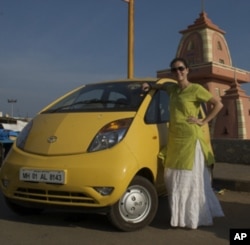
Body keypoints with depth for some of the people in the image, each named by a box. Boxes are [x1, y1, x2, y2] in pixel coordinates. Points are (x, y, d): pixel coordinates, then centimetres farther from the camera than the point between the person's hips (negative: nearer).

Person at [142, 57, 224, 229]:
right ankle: (182, 216, 24)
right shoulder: (173, 89, 11)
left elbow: (218, 104, -7)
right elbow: (163, 85, 33)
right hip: (175, 138, 7)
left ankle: (193, 218, 8)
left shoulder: (196, 89, -7)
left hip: (190, 138, -7)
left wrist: (203, 122, -11)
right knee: (177, 179, 11)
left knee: (191, 179, -2)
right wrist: (150, 86, 15)